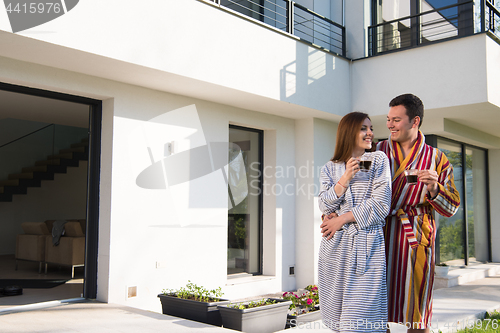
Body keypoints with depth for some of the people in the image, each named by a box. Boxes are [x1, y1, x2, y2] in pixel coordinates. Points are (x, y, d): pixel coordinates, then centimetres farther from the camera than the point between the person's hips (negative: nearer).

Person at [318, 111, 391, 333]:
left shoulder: (378, 160, 6)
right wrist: (345, 179, -11)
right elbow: (325, 205, 1)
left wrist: (342, 219, -5)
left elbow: (381, 205, -4)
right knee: (338, 313, 7)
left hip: (366, 244, -2)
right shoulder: (330, 168, 14)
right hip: (335, 248, 3)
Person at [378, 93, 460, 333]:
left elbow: (451, 208, 5)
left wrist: (434, 188, -14)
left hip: (415, 240, -1)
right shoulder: (377, 152, 9)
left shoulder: (437, 159, 7)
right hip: (377, 236, 1)